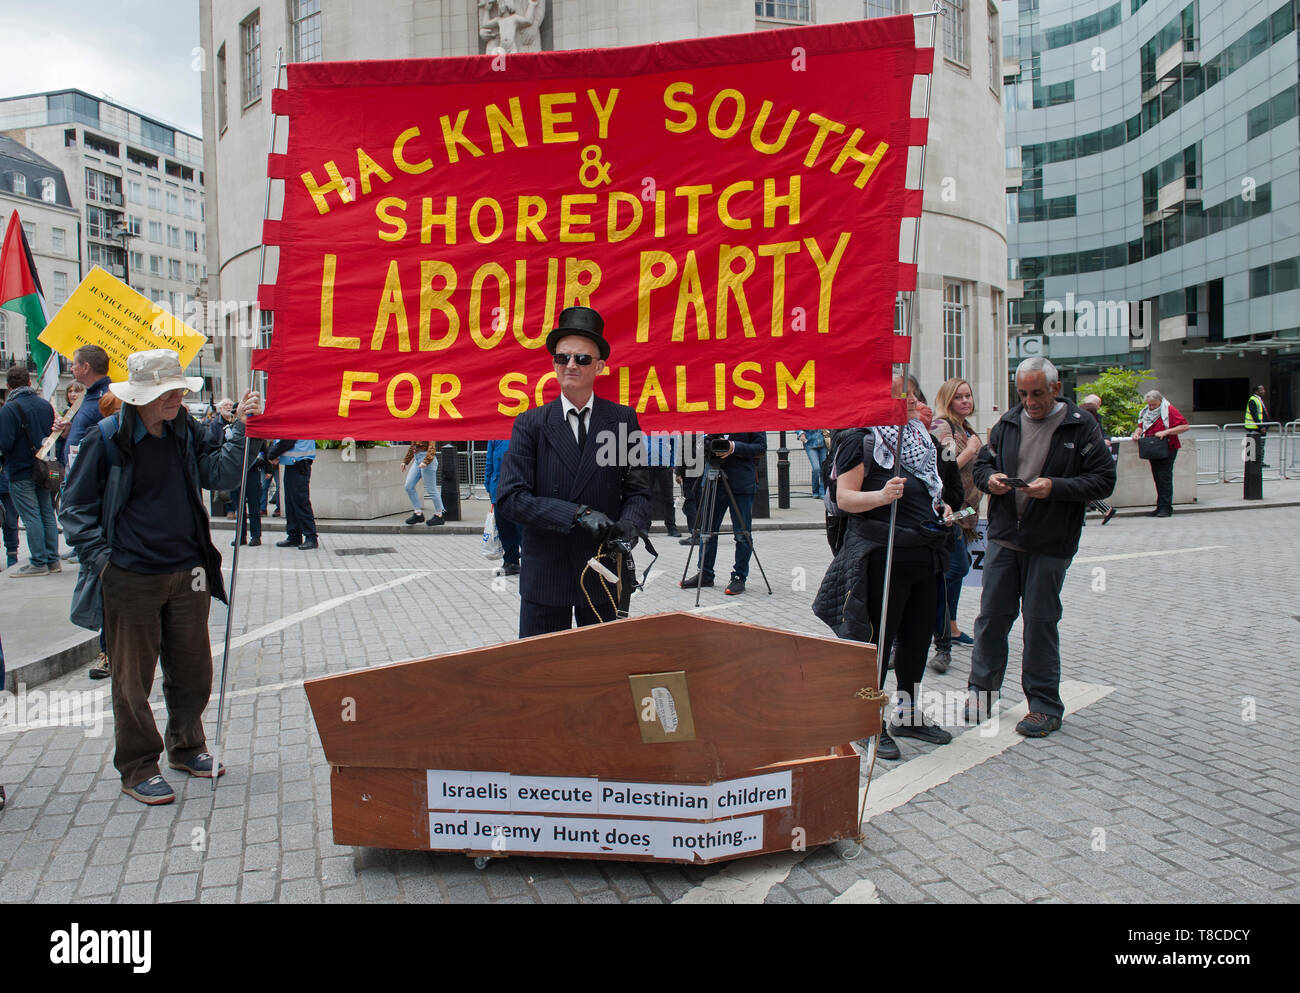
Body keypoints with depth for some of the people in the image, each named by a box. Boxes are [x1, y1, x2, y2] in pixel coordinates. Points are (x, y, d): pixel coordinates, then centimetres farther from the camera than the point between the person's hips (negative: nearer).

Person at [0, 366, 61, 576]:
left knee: (31, 517, -3)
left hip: (21, 473, -6)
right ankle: (53, 560, 14)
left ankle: (39, 562, 0)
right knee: (48, 513, 11)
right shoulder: (45, 404, 5)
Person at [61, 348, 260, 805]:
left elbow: (220, 475, -2)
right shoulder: (106, 437, -8)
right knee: (133, 680, 6)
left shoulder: (186, 431, 4)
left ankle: (186, 748, 36)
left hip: (187, 576, 4)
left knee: (192, 672, 14)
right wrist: (102, 557, -10)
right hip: (130, 580, -4)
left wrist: (240, 430, -12)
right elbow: (77, 507, -1)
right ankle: (137, 769, 21)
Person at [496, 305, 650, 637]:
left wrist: (627, 526, -19)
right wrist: (578, 514, -20)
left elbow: (638, 491, 3)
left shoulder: (623, 419, 3)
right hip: (544, 574, 0)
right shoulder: (530, 423, 0)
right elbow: (510, 497, -9)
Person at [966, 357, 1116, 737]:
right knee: (992, 616, 7)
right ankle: (981, 691, 21)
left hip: (1050, 545, -4)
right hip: (1003, 537, 4)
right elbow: (982, 462, 17)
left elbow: (1103, 481, -7)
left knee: (1040, 621, 2)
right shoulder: (1008, 423, 9)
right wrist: (990, 478, -7)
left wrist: (1055, 487, -20)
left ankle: (1044, 705, 14)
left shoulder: (1081, 427, -4)